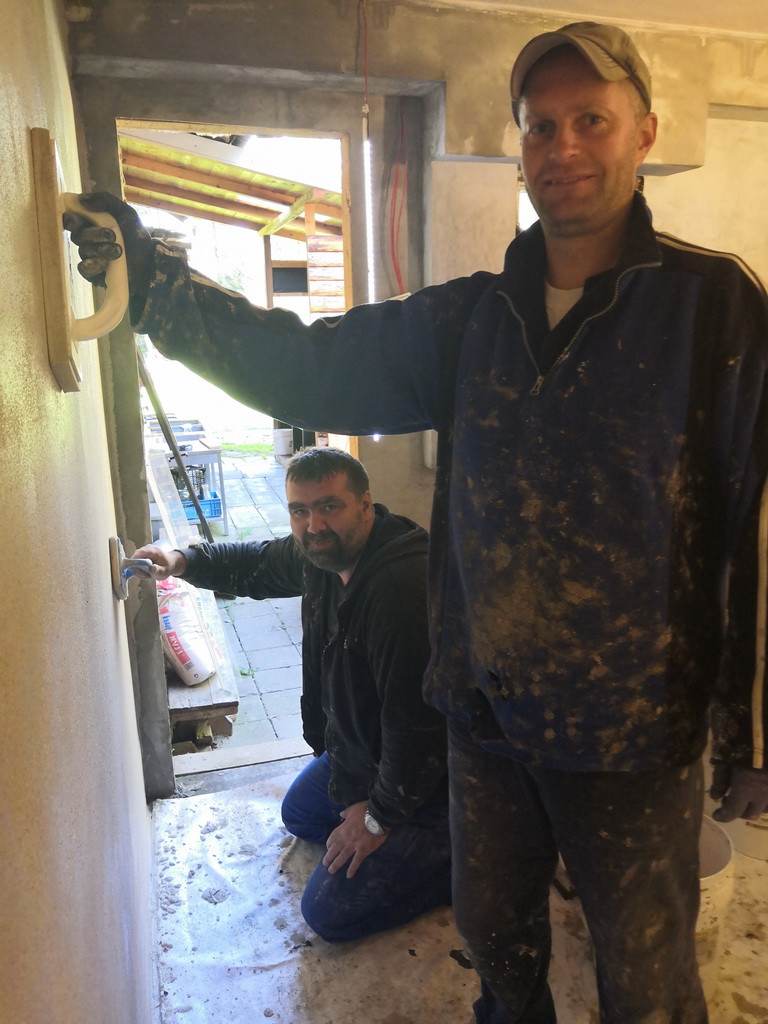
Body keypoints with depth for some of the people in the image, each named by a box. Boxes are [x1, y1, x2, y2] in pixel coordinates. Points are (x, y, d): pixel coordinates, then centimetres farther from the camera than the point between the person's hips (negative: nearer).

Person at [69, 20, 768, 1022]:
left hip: (633, 733, -4)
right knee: (495, 931, 27)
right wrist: (150, 276, -13)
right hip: (485, 714, 5)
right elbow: (309, 366, -3)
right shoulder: (471, 317, 2)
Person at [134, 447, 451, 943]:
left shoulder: (404, 590, -37)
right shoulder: (322, 552, -7)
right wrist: (184, 560, -1)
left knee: (329, 911, -5)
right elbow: (257, 563, 15)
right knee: (300, 814, 30)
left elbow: (417, 722, -33)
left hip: (419, 781, -9)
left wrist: (379, 817, -19)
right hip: (356, 749, 10)